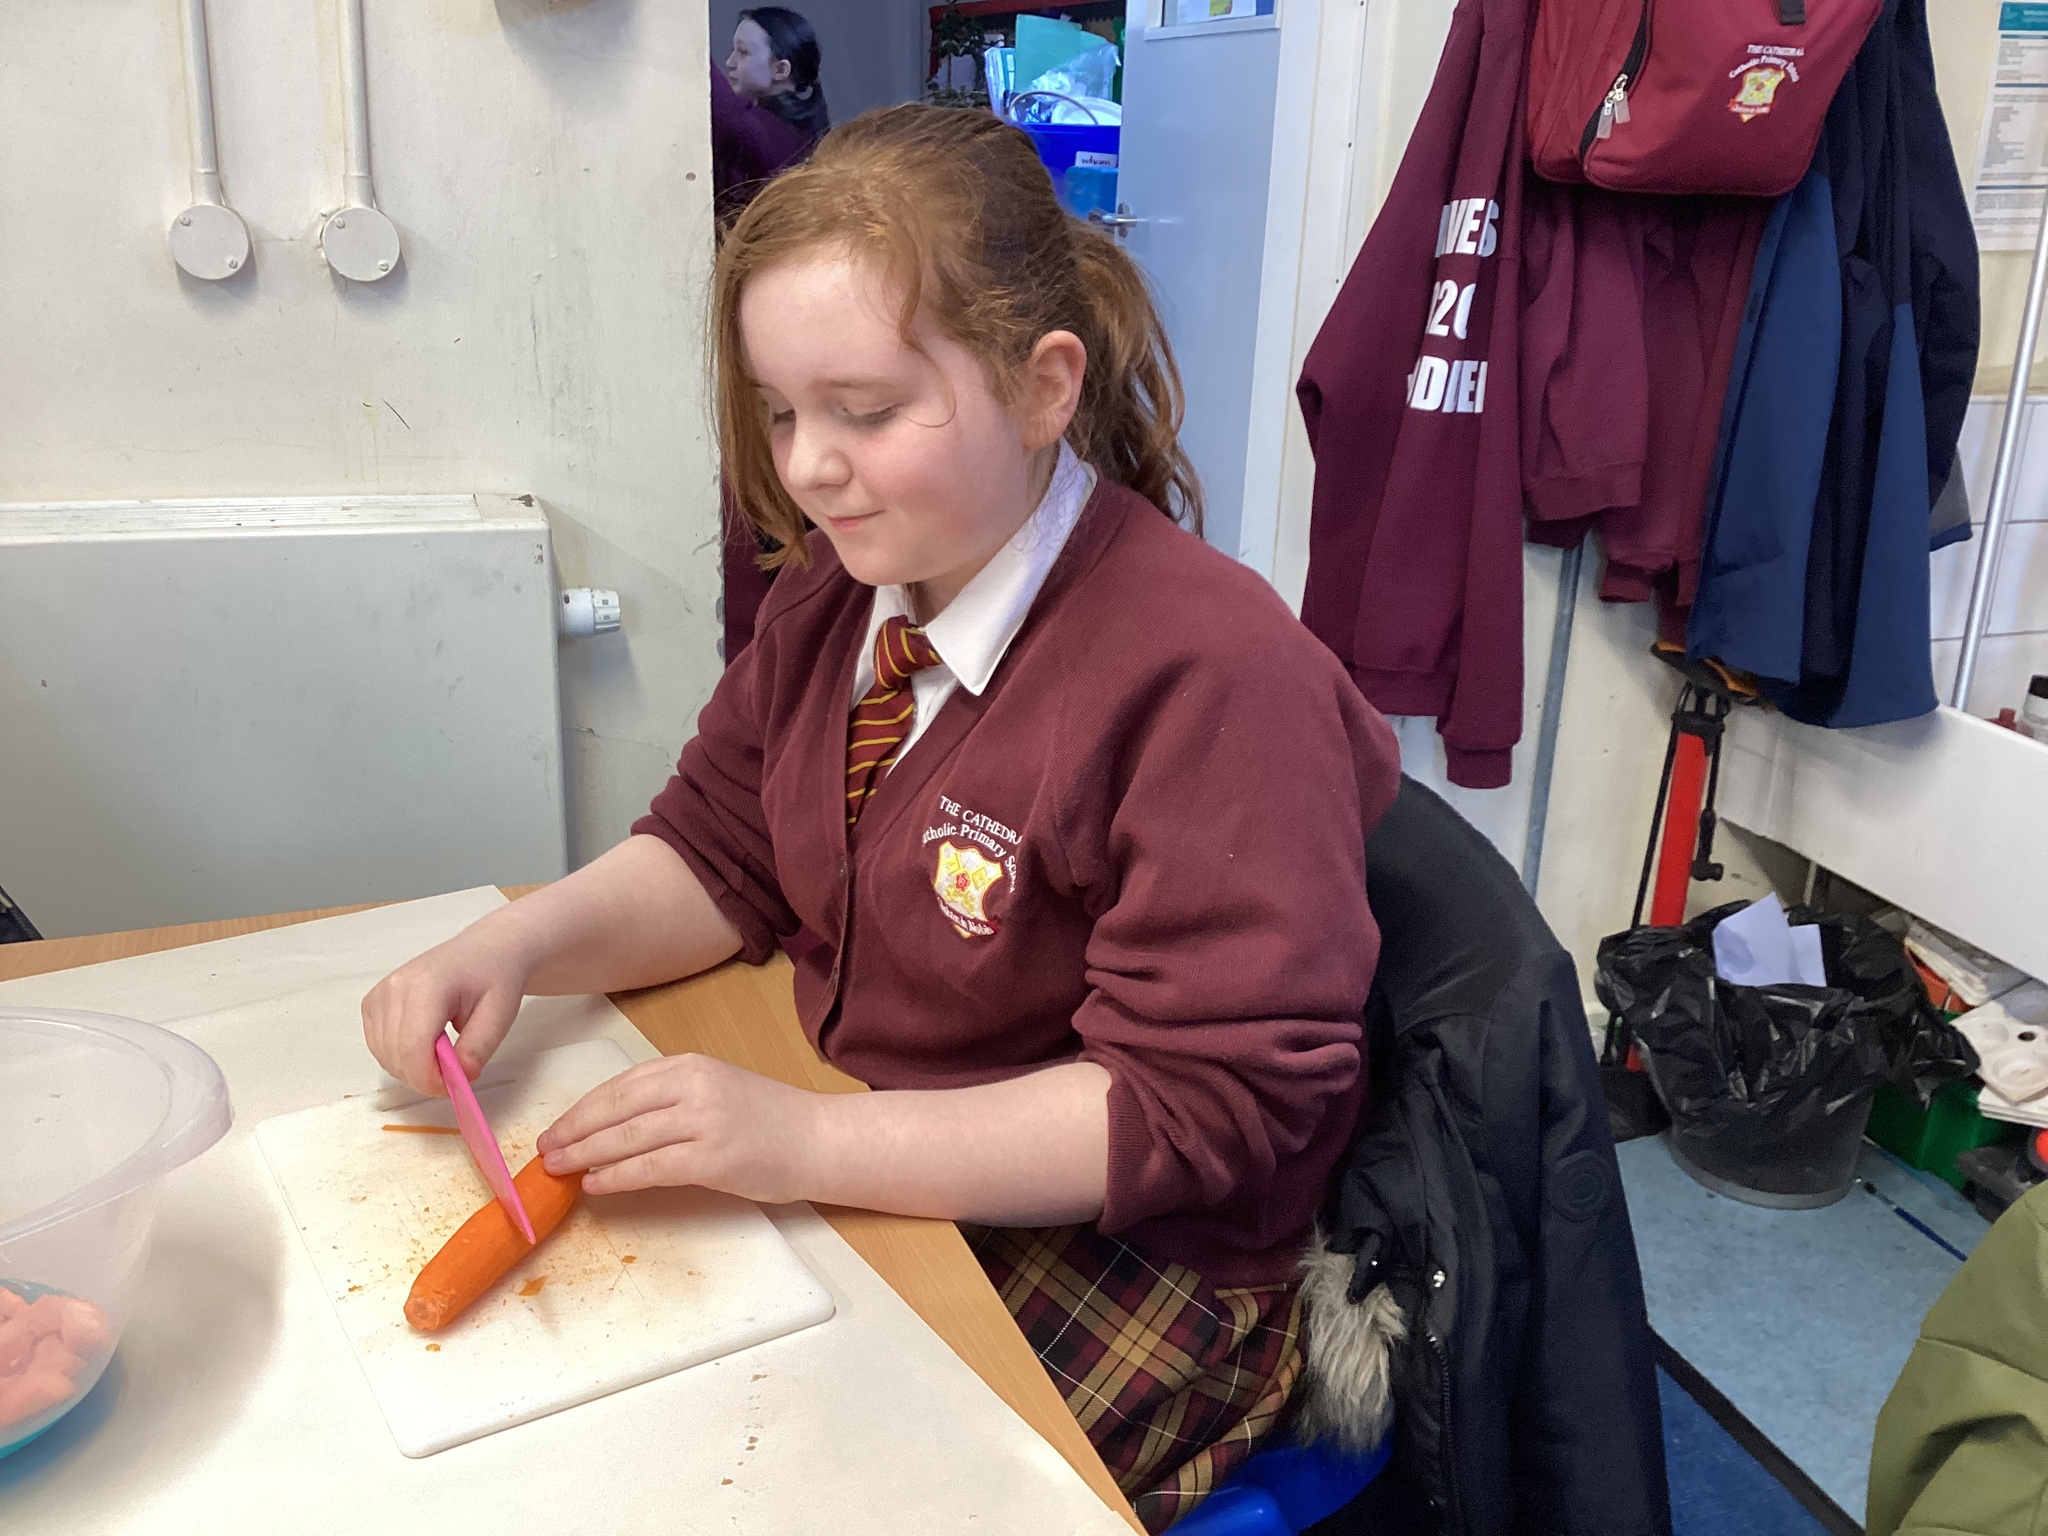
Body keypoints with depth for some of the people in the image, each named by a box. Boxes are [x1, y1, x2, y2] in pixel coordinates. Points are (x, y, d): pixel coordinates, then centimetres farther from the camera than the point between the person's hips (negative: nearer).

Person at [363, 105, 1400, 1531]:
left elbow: (1208, 1105, -23)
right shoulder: (845, 586, 2)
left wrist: (810, 1143, -29)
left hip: (1126, 1271, -6)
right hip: (839, 1170, 7)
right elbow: (720, 855, 10)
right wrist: (516, 946, -11)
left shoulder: (1211, 672, -23)